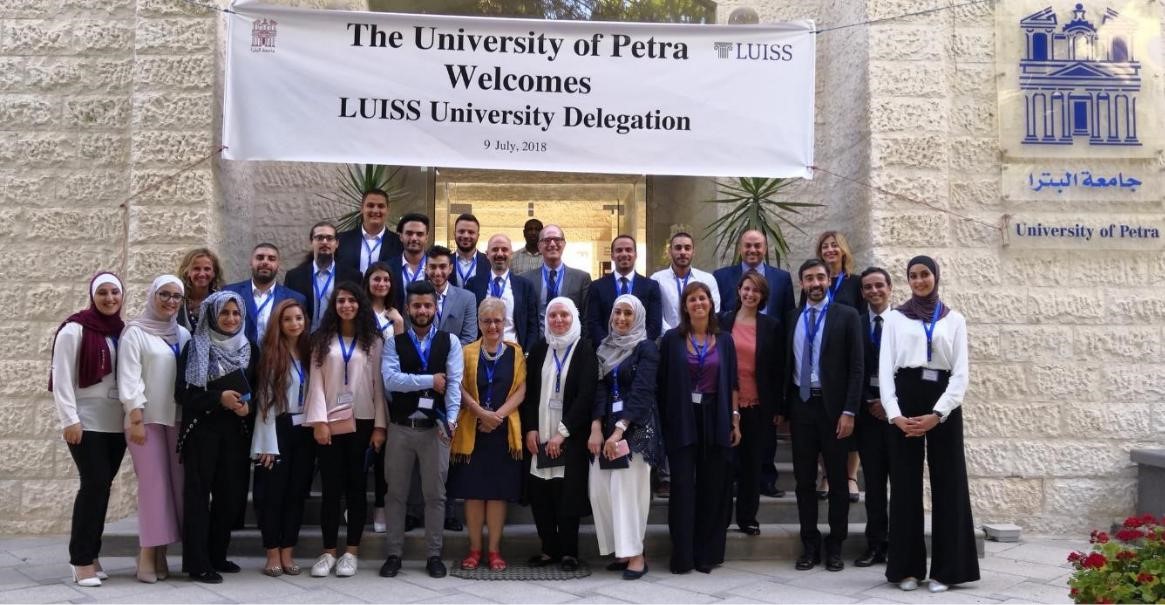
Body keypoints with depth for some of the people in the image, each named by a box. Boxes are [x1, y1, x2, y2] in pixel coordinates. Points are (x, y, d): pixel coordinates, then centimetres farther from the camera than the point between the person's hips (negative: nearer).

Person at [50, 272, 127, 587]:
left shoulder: (124, 331, 10)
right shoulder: (75, 329, -7)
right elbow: (62, 377, -9)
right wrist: (69, 419, -15)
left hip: (116, 423, 5)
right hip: (86, 423, -5)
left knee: (102, 486, 7)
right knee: (95, 484, -10)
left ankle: (91, 554, 17)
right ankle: (81, 560, -2)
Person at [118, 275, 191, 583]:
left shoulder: (183, 335, 14)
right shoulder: (135, 332, -1)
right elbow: (129, 378, -8)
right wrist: (135, 419, -14)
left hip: (177, 417, 5)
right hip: (146, 418, -5)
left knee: (176, 482, 2)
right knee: (153, 483, -7)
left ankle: (160, 551, 8)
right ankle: (148, 554, -2)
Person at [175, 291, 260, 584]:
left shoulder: (250, 349, 9)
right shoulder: (194, 347, -2)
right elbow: (181, 393, -7)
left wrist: (248, 404, -5)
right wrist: (219, 398, -17)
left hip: (235, 431, 4)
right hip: (201, 430, -4)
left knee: (231, 494, 5)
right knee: (199, 494, -3)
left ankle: (217, 555, 20)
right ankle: (198, 563, 3)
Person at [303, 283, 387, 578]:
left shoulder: (373, 341, 5)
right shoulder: (323, 340, 7)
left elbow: (379, 384, 2)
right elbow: (316, 381, 1)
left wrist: (379, 426, -4)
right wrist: (319, 421, -9)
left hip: (361, 423, 0)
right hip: (330, 422, 0)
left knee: (357, 486, 5)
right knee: (331, 488, 2)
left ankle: (351, 552, 12)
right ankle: (328, 552, 9)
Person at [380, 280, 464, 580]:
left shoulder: (450, 342, 2)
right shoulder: (394, 342, 2)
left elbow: (454, 383, -8)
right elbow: (390, 379, -13)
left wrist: (451, 418, -21)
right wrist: (430, 380, -15)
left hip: (435, 427, 0)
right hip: (400, 427, 0)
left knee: (435, 494, 7)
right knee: (396, 493, 8)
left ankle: (434, 555, 17)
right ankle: (394, 554, 18)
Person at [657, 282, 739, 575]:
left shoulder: (724, 340, 7)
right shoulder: (672, 339, 1)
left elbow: (732, 382, 8)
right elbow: (663, 382, 0)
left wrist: (735, 419, 1)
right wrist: (664, 423, -4)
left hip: (715, 419, 2)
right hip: (682, 420, -2)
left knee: (713, 487, 4)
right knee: (683, 487, -2)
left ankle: (708, 553, 14)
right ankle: (682, 556, 5)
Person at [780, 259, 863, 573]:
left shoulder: (847, 316, -1)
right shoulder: (792, 318, 10)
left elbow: (856, 367, -5)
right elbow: (788, 365, 11)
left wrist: (849, 411, -12)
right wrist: (783, 409, 7)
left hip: (833, 407, -3)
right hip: (800, 405, 3)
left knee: (837, 479, 5)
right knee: (804, 479, 7)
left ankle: (835, 547, 14)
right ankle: (810, 545, 15)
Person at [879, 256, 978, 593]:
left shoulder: (954, 319, 10)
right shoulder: (895, 318, 10)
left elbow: (961, 372, 3)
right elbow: (885, 368, 3)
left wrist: (937, 414, -11)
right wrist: (895, 413, -11)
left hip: (943, 404, 0)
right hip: (905, 400, 0)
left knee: (947, 484, 0)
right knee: (905, 484, 2)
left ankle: (945, 569, 8)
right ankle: (907, 568, 10)